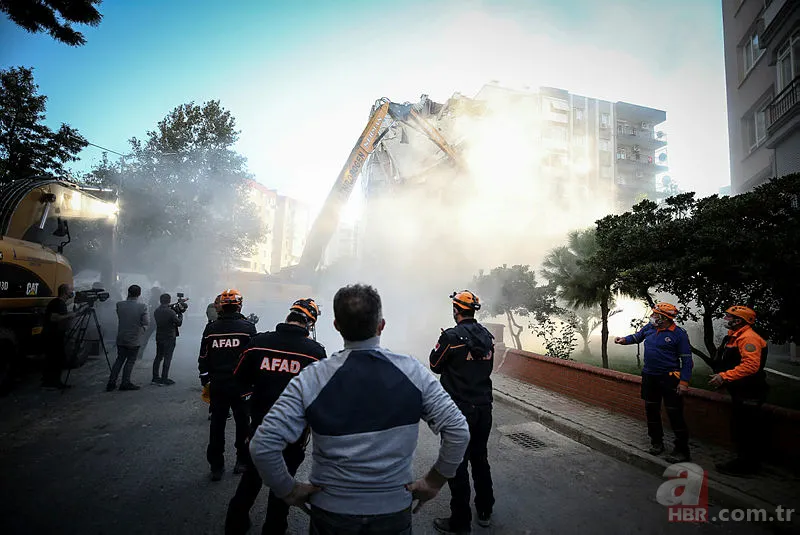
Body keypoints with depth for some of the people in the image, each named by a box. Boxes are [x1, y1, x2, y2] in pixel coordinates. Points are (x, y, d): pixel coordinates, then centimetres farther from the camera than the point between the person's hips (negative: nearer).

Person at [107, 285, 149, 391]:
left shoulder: (119, 304, -7)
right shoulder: (142, 307, -17)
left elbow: (119, 317, 9)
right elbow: (146, 323, -15)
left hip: (121, 338, 4)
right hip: (134, 339, -4)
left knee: (119, 359, 17)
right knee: (130, 361, 9)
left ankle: (111, 383, 19)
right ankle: (125, 383, 14)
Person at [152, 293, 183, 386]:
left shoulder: (156, 311, 2)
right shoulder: (170, 312, -19)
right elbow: (179, 323, -11)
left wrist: (175, 313, 9)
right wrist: (180, 314, 4)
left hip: (159, 337, 7)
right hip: (169, 338, -7)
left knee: (158, 357, 16)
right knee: (167, 359, 0)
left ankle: (155, 378, 23)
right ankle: (164, 380, 3)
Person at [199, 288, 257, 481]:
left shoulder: (211, 328, 1)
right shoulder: (248, 327, -9)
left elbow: (203, 359, 7)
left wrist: (205, 382, 18)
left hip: (217, 384, 3)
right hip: (241, 385, -2)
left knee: (217, 424, 13)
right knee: (243, 423, 12)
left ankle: (216, 467, 21)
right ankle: (242, 462, 23)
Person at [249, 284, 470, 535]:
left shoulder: (311, 379, -17)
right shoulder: (413, 372, -14)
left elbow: (262, 445, -18)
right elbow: (458, 431, -13)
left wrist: (289, 490, -3)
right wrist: (433, 482, 0)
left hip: (331, 513, 0)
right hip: (394, 512, 1)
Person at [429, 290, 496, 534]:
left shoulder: (451, 336, -19)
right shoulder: (487, 335, 1)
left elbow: (435, 365, -7)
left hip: (459, 410, -6)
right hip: (484, 407, 7)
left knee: (458, 464, 6)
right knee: (480, 459, 21)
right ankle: (485, 512, 36)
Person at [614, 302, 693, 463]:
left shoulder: (679, 334, -13)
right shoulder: (650, 328, 2)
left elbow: (687, 360, -11)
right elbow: (637, 336, 21)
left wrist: (684, 381, -15)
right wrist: (624, 340, 1)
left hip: (669, 378, -6)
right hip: (649, 377, 6)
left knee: (674, 414, -3)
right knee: (651, 410, 15)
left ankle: (682, 451, 10)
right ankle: (656, 442, 30)